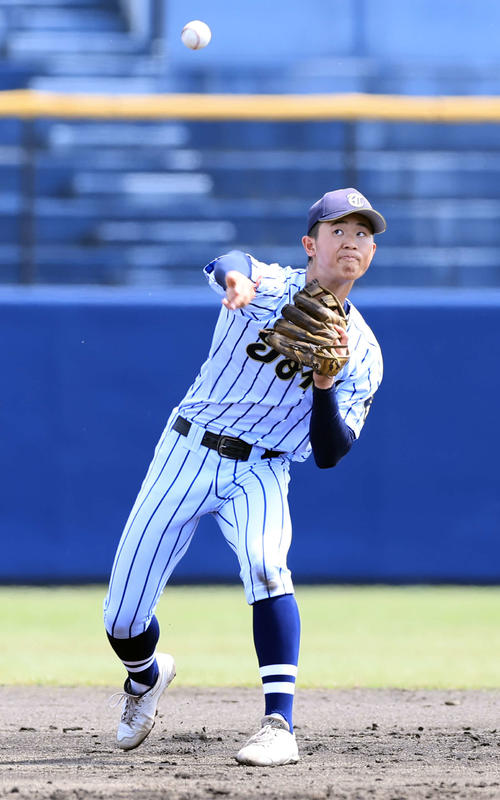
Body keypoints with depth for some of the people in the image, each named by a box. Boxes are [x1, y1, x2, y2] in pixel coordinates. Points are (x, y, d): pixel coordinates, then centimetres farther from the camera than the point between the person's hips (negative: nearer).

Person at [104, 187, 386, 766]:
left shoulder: (362, 353, -1)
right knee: (122, 619, 1)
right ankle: (146, 676, 38)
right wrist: (237, 279, -59)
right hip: (187, 455, 0)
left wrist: (326, 383, -24)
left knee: (265, 565, -33)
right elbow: (228, 265, -34)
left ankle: (279, 727, -35)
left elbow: (329, 453, -6)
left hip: (260, 474, 0)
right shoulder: (267, 286, -8)